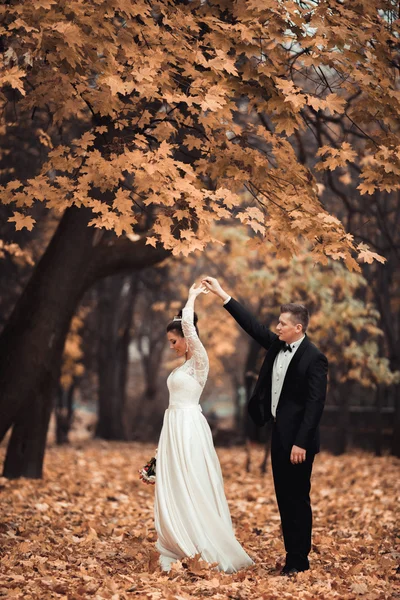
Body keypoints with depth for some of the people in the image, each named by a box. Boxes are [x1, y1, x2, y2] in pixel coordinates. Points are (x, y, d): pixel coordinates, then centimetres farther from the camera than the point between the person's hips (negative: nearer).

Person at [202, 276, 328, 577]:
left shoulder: (314, 358, -15)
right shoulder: (276, 345, 7)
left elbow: (315, 404, -18)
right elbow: (252, 324, 13)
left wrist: (301, 443, -21)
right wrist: (222, 295, 10)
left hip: (297, 439, -8)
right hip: (279, 435, 8)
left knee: (297, 499, -1)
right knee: (284, 498, 12)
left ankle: (299, 559, 8)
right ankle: (293, 554, 20)